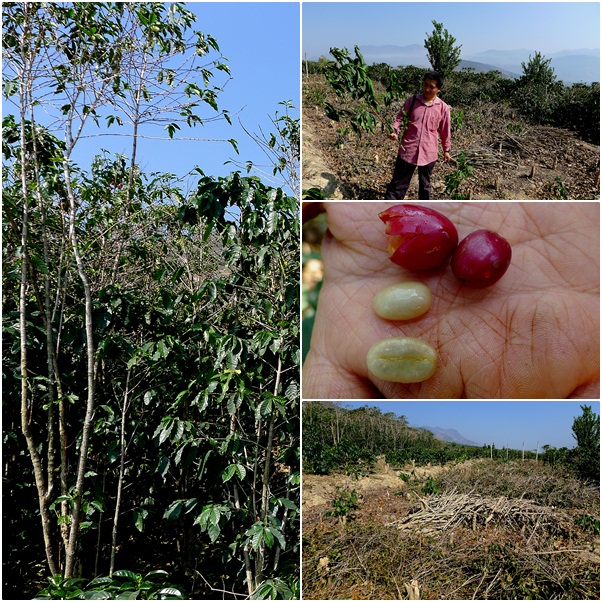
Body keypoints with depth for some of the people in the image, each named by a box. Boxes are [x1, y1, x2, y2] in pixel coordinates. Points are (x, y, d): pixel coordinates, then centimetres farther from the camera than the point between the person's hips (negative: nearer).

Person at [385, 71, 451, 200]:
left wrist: (446, 150, 15)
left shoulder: (443, 108, -2)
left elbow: (445, 130, 8)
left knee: (425, 184, 17)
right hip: (408, 150, 0)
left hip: (428, 153, 1)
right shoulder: (411, 101, -3)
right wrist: (394, 131, -18)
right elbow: (400, 119, 3)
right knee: (398, 183, 2)